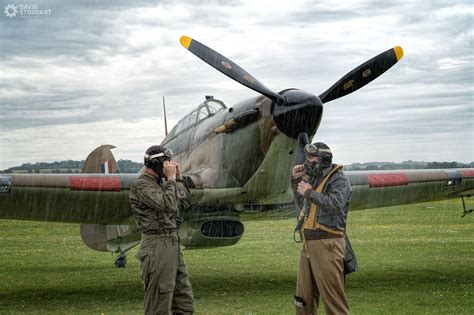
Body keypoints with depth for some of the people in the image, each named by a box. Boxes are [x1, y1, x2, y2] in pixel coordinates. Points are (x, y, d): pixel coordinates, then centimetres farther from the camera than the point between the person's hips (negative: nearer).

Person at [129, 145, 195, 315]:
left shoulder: (161, 183, 14)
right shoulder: (141, 185, -13)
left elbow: (185, 202, 20)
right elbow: (168, 205, -24)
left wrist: (179, 177, 13)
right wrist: (171, 179, -14)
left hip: (173, 243, 9)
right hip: (157, 247, -9)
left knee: (185, 300, 12)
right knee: (160, 301, -3)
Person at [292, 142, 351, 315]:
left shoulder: (339, 179, -7)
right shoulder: (313, 178, 19)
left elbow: (335, 205, -24)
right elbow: (302, 205, 29)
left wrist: (309, 192, -16)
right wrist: (296, 180, 18)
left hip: (327, 244, -9)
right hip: (308, 243, 9)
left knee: (333, 297, -7)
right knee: (304, 298, 13)